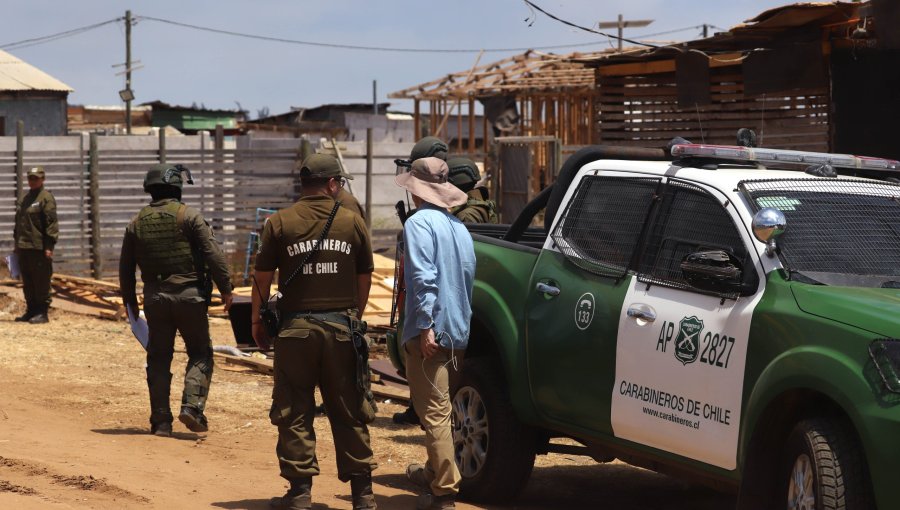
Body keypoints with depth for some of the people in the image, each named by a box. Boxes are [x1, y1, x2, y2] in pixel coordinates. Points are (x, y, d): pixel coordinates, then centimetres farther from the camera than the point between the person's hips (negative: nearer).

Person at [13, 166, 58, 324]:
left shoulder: (46, 198, -7)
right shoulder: (25, 198, 18)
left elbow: (51, 223, -13)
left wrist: (49, 247, -18)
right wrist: (17, 243, 19)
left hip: (39, 248, -8)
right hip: (23, 247, 8)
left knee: (41, 282, -4)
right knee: (27, 282, 12)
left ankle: (42, 313, 1)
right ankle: (31, 311, 20)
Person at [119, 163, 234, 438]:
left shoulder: (136, 223, 7)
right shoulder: (189, 216, -7)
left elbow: (125, 268, 11)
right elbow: (213, 254, -12)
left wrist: (130, 302, 20)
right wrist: (225, 288, -6)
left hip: (155, 298, 4)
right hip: (190, 295, -4)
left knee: (158, 358, 10)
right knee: (200, 353, 7)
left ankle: (161, 422, 8)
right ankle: (192, 406, -11)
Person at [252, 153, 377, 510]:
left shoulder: (280, 223, -3)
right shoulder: (353, 222, 2)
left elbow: (262, 278, -2)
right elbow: (365, 279, 9)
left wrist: (257, 321, 10)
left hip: (296, 327, -2)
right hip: (341, 327, 2)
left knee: (294, 413, 5)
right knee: (348, 411, 9)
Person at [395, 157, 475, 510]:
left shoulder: (419, 222, -11)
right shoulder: (459, 227, 16)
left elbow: (424, 278, -21)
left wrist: (425, 325, -23)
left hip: (430, 332, -9)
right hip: (457, 332, 9)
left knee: (433, 411, -8)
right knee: (437, 408, 24)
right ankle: (434, 473, 38)